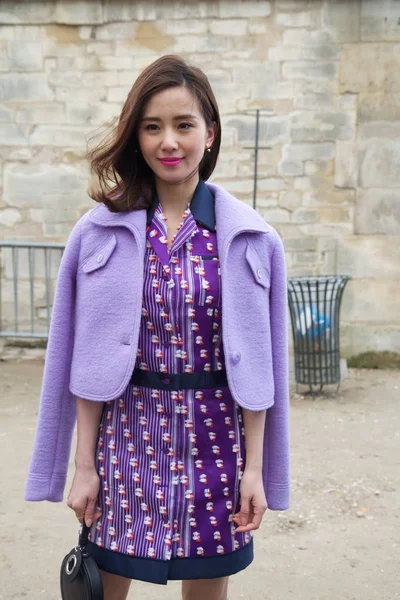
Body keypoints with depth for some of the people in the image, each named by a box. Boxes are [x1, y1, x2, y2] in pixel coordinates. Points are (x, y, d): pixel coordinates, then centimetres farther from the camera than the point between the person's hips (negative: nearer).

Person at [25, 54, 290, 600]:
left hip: (215, 438, 1)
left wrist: (256, 468, -1)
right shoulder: (101, 233, -3)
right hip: (128, 438, 0)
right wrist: (84, 464, 0)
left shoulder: (250, 240, -3)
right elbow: (89, 361, 0)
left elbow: (255, 364, 0)